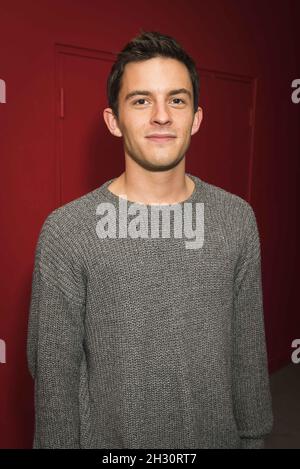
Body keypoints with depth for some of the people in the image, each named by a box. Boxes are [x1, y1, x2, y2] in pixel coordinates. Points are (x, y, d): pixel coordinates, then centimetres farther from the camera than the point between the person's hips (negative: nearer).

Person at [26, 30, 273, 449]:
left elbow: (248, 348, -1)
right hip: (110, 437, -2)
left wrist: (254, 436, 5)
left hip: (218, 435, 3)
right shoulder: (66, 231, -19)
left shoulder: (237, 218, -8)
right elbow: (54, 369, -12)